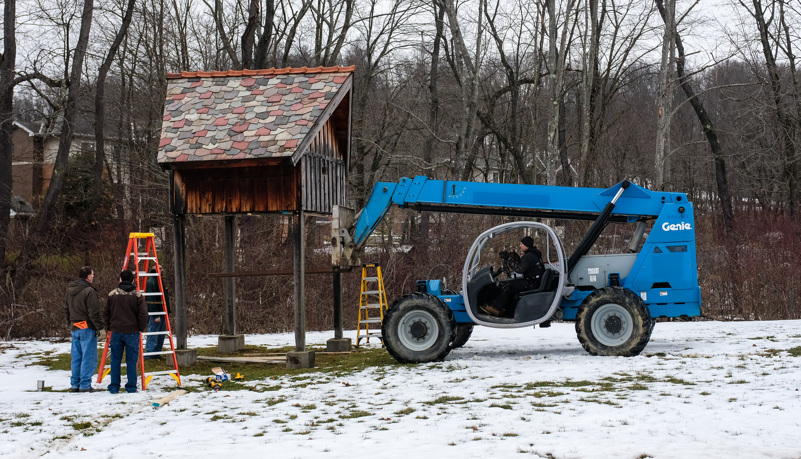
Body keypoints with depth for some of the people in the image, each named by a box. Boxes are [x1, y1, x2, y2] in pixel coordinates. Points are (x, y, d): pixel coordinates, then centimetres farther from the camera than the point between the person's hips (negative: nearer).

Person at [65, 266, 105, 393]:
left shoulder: (70, 290, 11)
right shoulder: (89, 291, -15)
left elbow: (67, 309, 19)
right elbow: (94, 313, -17)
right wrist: (100, 328, -13)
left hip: (75, 328, 8)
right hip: (87, 328, -8)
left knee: (76, 357, 14)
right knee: (88, 357, -3)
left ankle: (74, 384, 17)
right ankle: (85, 385, -4)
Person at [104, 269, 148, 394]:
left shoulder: (112, 294, 2)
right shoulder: (137, 295, -6)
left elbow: (106, 313, 8)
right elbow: (143, 314, -7)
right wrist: (141, 328, 6)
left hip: (116, 331, 2)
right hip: (132, 332, -2)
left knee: (115, 360, 9)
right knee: (131, 360, 4)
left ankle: (114, 386, 11)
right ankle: (131, 387, 6)